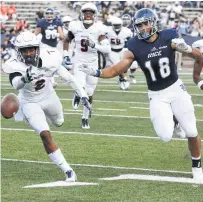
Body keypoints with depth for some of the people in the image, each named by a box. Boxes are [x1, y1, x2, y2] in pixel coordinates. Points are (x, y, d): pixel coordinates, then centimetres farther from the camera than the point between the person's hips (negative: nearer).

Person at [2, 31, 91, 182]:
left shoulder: (48, 59, -24)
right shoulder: (16, 66, -31)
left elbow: (67, 76, -11)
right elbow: (16, 85, -51)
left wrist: (83, 94, -8)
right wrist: (25, 79, -73)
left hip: (49, 98, 4)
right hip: (30, 103, -4)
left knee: (58, 123, 29)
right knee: (45, 135, -19)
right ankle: (67, 170, -10)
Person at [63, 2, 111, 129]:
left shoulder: (98, 29, -11)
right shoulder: (76, 27, -7)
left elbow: (107, 49, -13)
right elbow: (67, 40, 12)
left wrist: (94, 45, -28)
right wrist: (66, 56, 5)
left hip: (92, 63, 0)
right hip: (79, 62, 0)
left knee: (89, 93, 6)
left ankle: (85, 118, 26)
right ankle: (77, 96, 19)